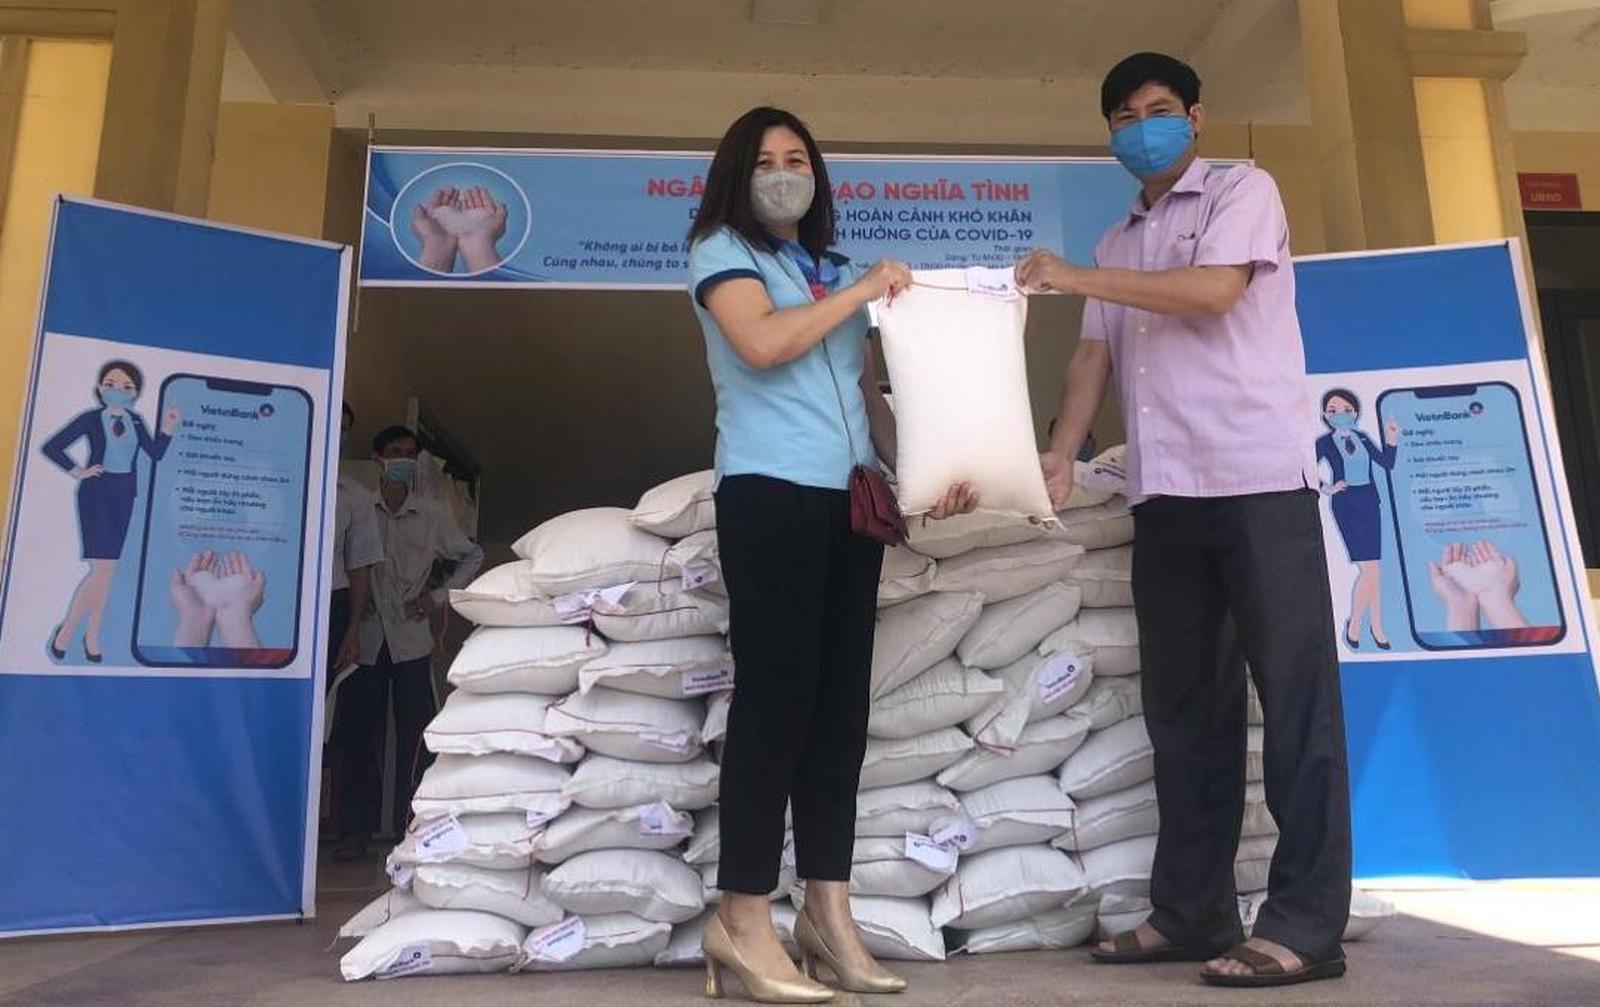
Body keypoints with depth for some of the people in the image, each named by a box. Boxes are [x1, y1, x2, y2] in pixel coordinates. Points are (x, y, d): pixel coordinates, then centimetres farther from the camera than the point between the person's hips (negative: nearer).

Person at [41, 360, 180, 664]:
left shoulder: (135, 421, 7)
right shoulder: (91, 419, -6)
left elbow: (155, 453, 4)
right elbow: (51, 447, -4)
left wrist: (167, 430, -9)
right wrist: (77, 471, -7)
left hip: (124, 496, 5)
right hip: (96, 494, -5)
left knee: (107, 570, 9)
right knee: (102, 569, -13)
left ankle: (92, 636, 18)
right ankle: (66, 630, 3)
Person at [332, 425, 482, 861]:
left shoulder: (432, 516, 7)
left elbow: (472, 555, 18)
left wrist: (439, 596, 8)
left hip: (411, 641, 1)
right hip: (365, 638, 0)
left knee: (414, 734, -1)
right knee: (358, 732, 2)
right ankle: (356, 829, 11)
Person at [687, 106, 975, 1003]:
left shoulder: (839, 270, 24)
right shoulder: (722, 251, 6)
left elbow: (868, 392, 18)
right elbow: (762, 343, -14)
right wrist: (863, 290, -5)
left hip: (850, 498, 7)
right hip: (770, 492, -6)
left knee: (842, 698, 4)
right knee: (777, 693, -10)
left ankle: (828, 912, 11)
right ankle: (744, 922, -3)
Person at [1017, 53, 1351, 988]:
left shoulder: (1244, 190, 6)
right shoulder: (1120, 241, 23)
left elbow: (1214, 290, -13)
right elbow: (1095, 354, 13)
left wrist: (1077, 276, -12)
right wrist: (1062, 451, -2)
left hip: (1258, 478, -6)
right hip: (1165, 492, 7)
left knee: (1294, 692, -6)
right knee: (1183, 701, 7)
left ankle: (1307, 923, -2)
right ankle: (1190, 911, 14)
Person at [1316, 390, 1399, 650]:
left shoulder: (1363, 438, 7)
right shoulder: (1325, 442, -5)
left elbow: (1386, 463, 7)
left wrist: (1391, 441, -5)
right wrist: (1326, 488, -10)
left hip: (1370, 501, 5)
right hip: (1345, 505, -5)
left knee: (1374, 569, 8)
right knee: (1369, 569, -11)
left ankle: (1376, 625, 18)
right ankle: (1354, 622, 7)